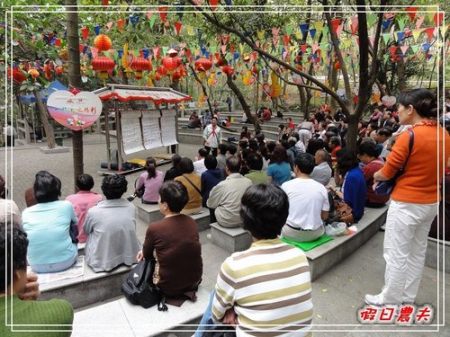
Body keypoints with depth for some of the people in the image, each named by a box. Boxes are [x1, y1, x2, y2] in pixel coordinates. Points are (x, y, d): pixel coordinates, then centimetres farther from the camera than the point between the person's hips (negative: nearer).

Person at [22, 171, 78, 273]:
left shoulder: (26, 213, -3)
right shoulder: (66, 206, -8)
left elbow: (26, 236, 14)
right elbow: (75, 223, 13)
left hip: (37, 266, 2)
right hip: (66, 262, -2)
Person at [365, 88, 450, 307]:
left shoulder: (409, 136, -19)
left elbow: (386, 173, -14)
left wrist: (376, 176, 6)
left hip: (406, 204, -8)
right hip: (431, 202, 8)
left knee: (397, 254, 5)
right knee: (418, 251, 18)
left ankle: (389, 299, 19)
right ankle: (408, 297, 33)